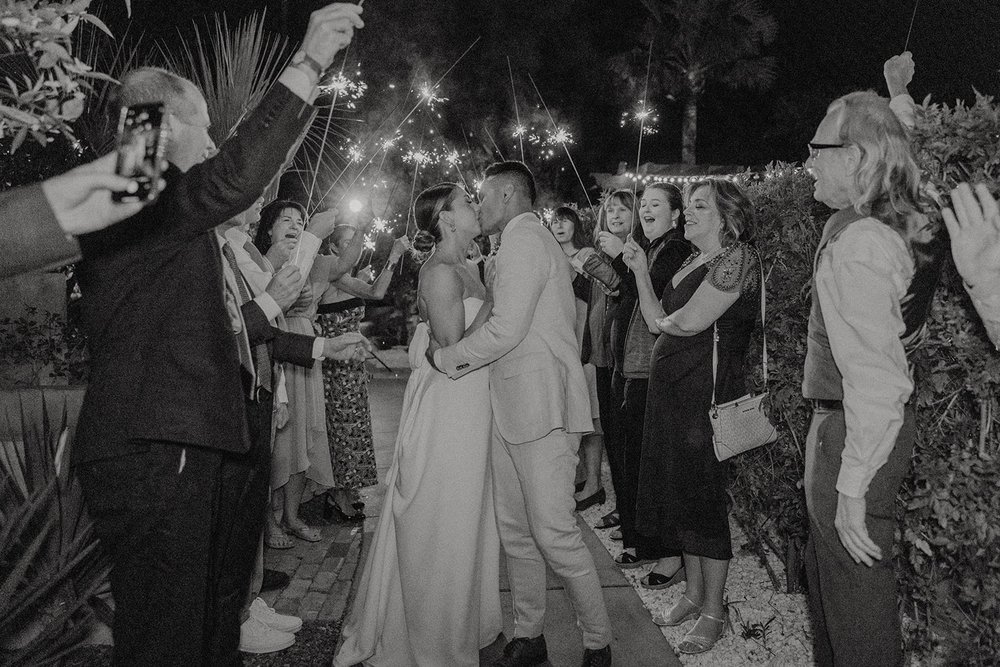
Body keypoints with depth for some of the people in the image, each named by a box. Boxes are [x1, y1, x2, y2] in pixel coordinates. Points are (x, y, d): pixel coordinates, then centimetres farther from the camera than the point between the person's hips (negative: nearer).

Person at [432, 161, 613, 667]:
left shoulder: (524, 239, -10)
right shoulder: (531, 242, 23)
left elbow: (506, 329, -19)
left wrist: (445, 358, -7)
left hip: (542, 408, -10)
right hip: (511, 411, 10)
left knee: (554, 534, -6)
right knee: (515, 531, 12)